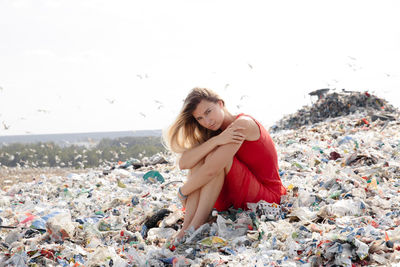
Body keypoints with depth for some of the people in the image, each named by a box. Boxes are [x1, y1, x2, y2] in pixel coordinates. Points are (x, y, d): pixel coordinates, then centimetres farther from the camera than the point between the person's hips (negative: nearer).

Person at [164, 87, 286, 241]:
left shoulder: (243, 124, -16)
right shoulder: (215, 132, 8)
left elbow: (211, 170, -24)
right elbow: (183, 163, -11)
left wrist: (183, 192, -11)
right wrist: (216, 140, -25)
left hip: (268, 197, -7)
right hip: (236, 200, 7)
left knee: (216, 159, -26)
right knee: (198, 160, -12)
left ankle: (194, 227, -32)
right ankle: (186, 227, -26)